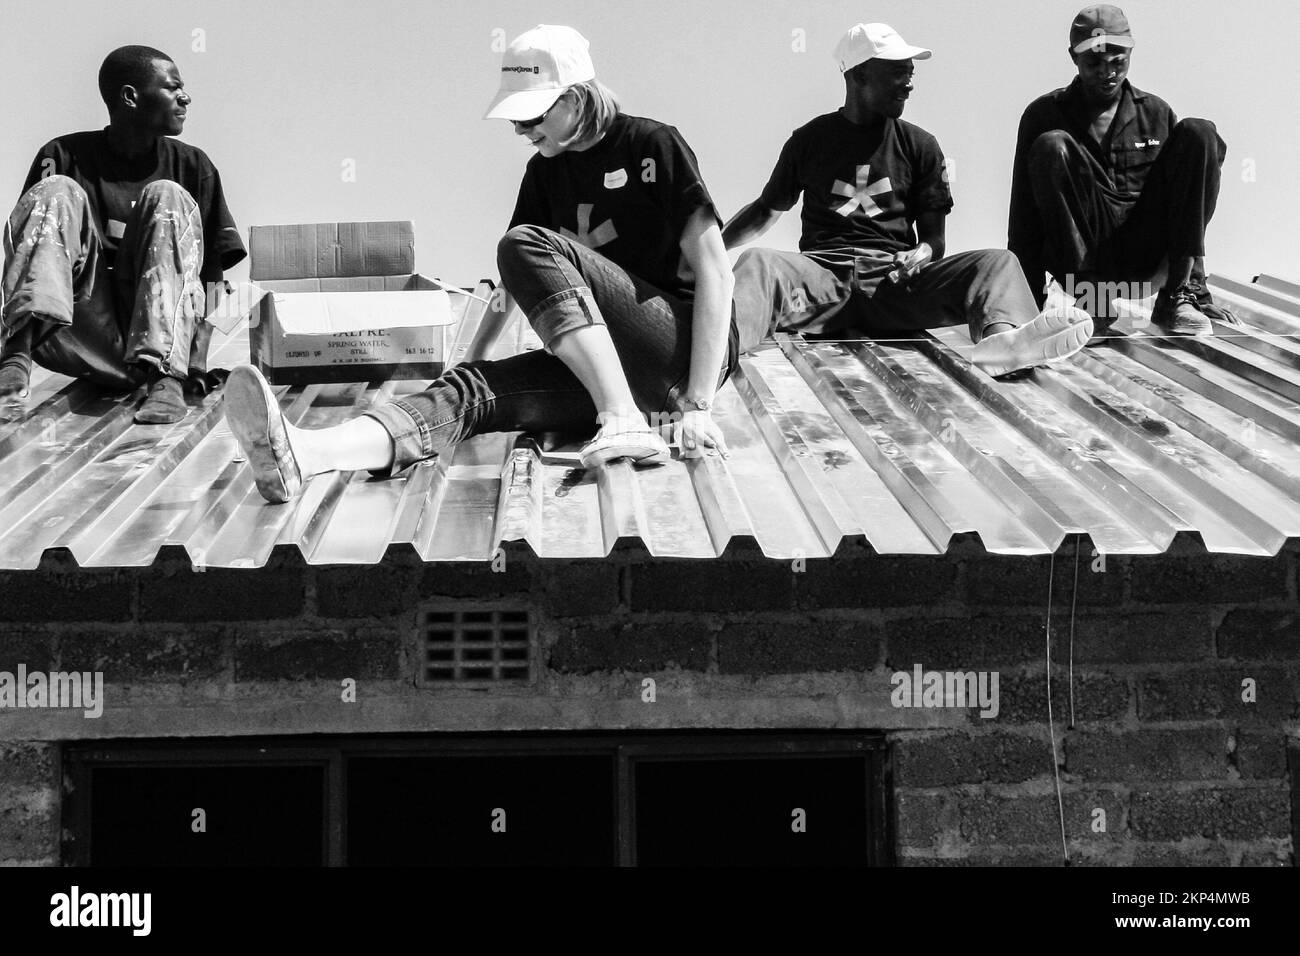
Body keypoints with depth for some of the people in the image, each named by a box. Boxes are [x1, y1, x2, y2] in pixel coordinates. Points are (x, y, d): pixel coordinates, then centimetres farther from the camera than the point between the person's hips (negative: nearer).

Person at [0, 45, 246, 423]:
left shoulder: (191, 165, 8)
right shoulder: (64, 157, 5)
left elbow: (210, 274, 4)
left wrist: (198, 362, -12)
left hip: (154, 340, 1)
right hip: (86, 346, 0)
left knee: (167, 197, -17)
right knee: (57, 193, -16)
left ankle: (166, 378, -34)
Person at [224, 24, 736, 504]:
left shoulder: (651, 145, -5)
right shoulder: (546, 170, 16)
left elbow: (714, 270, -11)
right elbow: (513, 284, 20)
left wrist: (697, 405, -18)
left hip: (685, 349, -6)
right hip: (592, 367, 6)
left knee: (529, 246, -23)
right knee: (473, 386, -21)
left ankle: (624, 422, -35)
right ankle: (303, 454, -47)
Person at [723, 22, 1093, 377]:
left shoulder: (920, 146, 18)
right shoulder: (810, 140, 16)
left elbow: (934, 236, 14)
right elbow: (767, 210, 26)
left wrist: (921, 254, -12)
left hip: (895, 281, 1)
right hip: (824, 269, -1)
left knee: (997, 262, -25)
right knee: (757, 264, -35)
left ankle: (999, 336, -63)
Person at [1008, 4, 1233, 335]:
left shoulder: (1156, 114, 11)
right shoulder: (1045, 114, 3)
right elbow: (1025, 214, 0)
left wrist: (1196, 286, 5)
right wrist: (1032, 300, -8)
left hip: (1144, 252, 2)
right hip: (1077, 251, -2)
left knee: (1198, 134, -13)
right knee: (1051, 147, -24)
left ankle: (1179, 295, -19)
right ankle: (1085, 292, -25)